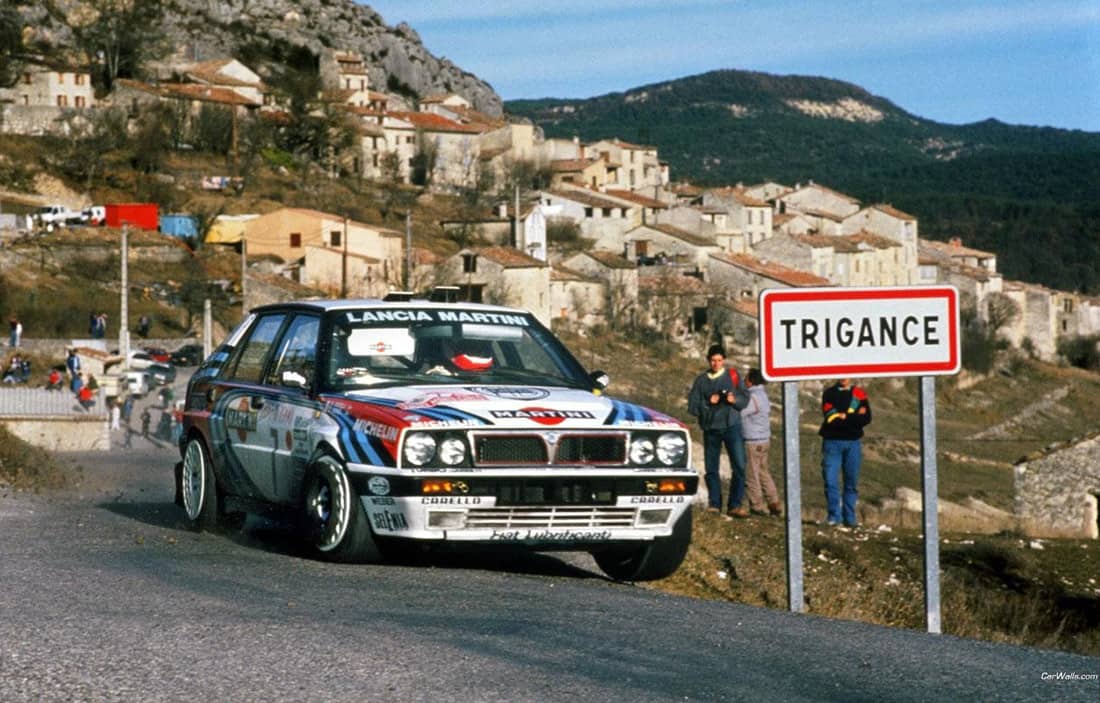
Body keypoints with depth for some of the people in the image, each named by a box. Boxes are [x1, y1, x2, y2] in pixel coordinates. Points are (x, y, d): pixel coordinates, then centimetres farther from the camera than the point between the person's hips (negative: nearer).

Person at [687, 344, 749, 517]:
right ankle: (714, 504, 13)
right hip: (711, 429, 1)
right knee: (711, 469, 3)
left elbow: (745, 399, 5)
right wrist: (708, 403, -13)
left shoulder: (732, 376, 7)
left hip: (731, 426, -1)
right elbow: (692, 406, 3)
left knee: (739, 466, -11)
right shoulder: (701, 380, 8)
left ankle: (735, 505, -7)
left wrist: (734, 400, -15)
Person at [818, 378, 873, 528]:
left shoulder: (859, 394, 8)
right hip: (832, 441, -1)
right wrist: (854, 417, -10)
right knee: (830, 480, -8)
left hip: (853, 443, 1)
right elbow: (830, 416, -8)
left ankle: (849, 517, 11)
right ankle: (833, 515, -3)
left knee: (852, 482, 3)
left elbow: (866, 419, -3)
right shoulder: (829, 393, 6)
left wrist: (843, 417, -10)